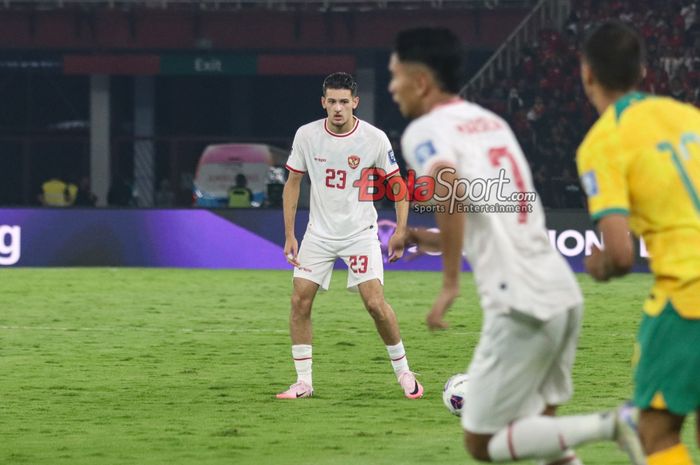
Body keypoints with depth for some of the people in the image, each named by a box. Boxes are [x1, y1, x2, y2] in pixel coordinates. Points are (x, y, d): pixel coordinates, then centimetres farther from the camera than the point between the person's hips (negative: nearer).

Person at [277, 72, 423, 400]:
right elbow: (293, 183, 5)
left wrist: (400, 230, -11)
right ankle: (303, 382, 3)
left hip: (360, 233, -3)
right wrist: (289, 235, 0)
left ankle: (403, 372, 5)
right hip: (319, 233, 3)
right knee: (299, 300, -7)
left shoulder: (374, 139, -11)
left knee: (375, 302, -13)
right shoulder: (306, 135, -5)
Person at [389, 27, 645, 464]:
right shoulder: (491, 121, 19)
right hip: (563, 292, 8)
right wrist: (437, 241, 28)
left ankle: (609, 425, -13)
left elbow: (451, 190, -26)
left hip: (522, 305, -8)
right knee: (535, 420, 22)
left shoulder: (425, 131, -5)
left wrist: (450, 283, -19)